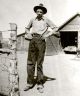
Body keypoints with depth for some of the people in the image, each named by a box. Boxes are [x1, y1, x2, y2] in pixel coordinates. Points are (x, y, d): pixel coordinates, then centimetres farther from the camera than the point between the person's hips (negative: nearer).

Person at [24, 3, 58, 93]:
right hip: (32, 41, 3)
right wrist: (28, 34, 8)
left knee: (39, 63, -2)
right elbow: (27, 28, 29)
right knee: (30, 62, 0)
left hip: (41, 41, -3)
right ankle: (30, 83, 7)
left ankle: (40, 85, 4)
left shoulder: (46, 20, 6)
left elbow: (55, 28, 7)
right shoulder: (33, 20, 14)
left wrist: (47, 35, -5)